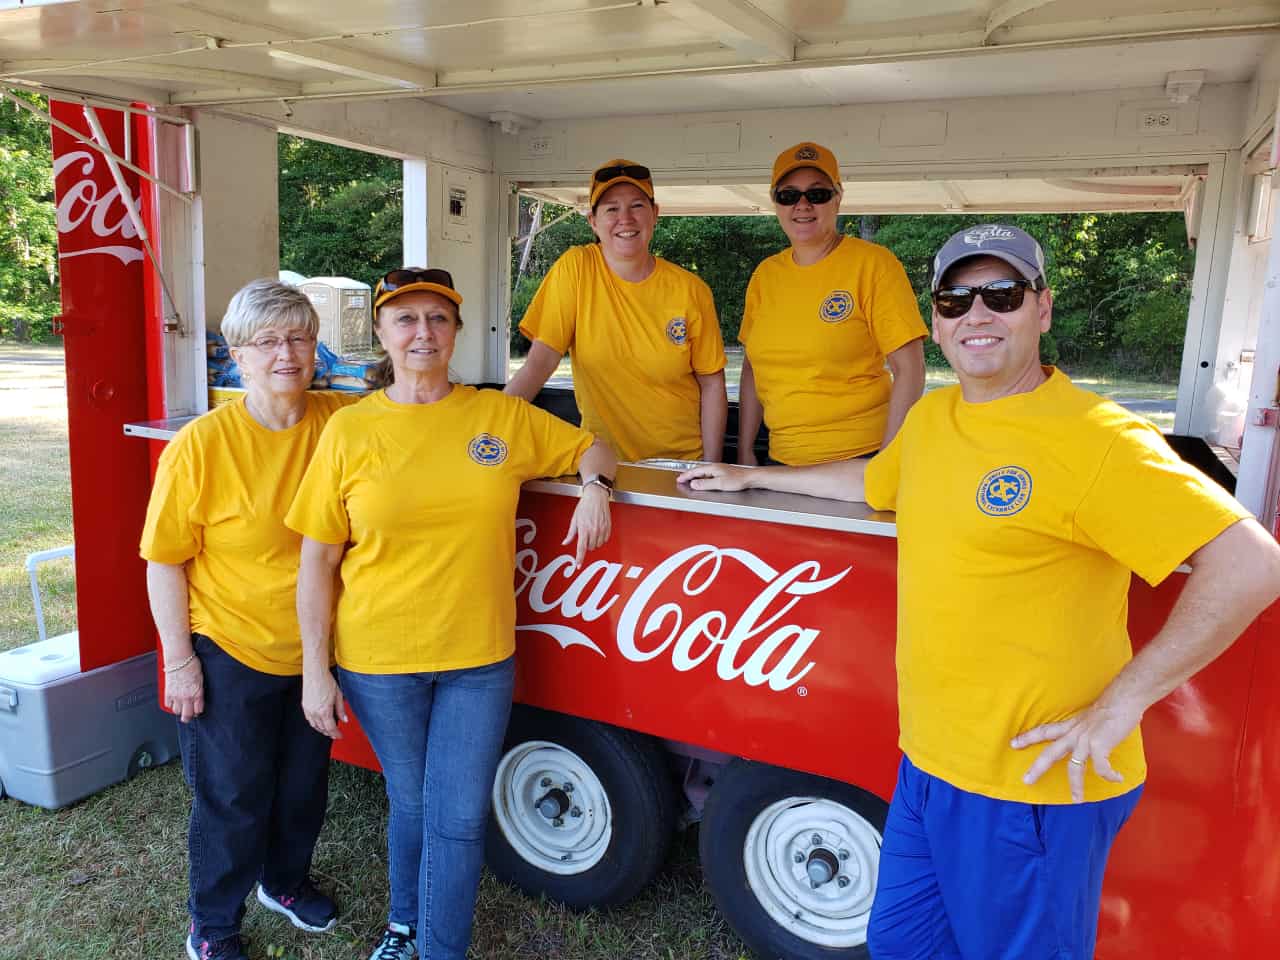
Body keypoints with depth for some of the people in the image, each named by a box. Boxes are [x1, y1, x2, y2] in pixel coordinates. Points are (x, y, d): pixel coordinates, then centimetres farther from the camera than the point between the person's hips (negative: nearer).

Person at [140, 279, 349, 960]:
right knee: (232, 799, 12)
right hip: (228, 654, -4)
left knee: (304, 783, 22)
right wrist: (180, 661, -12)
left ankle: (285, 880, 50)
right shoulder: (201, 444, -17)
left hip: (313, 649, 4)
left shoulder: (340, 421, -9)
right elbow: (165, 561, -12)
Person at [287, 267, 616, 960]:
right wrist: (314, 670, -4)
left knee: (460, 817, 7)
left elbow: (591, 448, 13)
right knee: (411, 803, 18)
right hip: (378, 661, 0)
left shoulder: (503, 417, -1)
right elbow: (317, 563, -3)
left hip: (479, 657, 1)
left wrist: (594, 486, -10)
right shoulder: (350, 430, -5)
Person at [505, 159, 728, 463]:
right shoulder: (575, 269, -6)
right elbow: (540, 362, -9)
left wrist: (710, 469, -4)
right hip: (602, 459, 0)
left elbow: (712, 385, 2)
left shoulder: (691, 291, -3)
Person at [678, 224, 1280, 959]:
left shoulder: (1095, 440, -18)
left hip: (1038, 782, -7)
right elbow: (871, 480, 27)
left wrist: (1120, 704, -21)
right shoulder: (931, 417, 7)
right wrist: (753, 476, 32)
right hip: (929, 764, 8)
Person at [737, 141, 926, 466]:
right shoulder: (765, 274, 6)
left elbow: (909, 370, -11)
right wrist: (745, 450, 6)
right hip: (782, 461, 5)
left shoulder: (873, 263, -8)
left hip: (857, 461, -5)